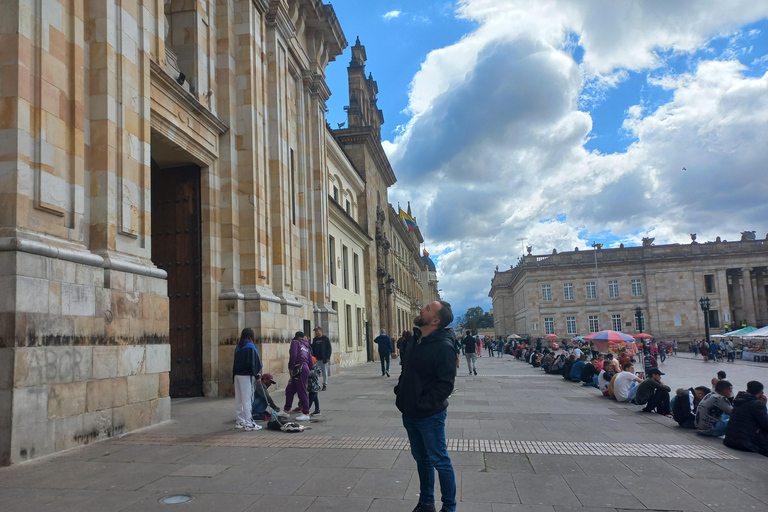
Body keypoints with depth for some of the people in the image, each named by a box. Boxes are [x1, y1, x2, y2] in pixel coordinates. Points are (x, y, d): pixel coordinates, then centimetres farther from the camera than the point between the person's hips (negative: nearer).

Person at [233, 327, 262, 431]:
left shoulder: (238, 347, 10)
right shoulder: (250, 346, -12)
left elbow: (235, 362, 12)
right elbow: (254, 362, -16)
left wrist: (234, 375, 13)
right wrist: (258, 375, -8)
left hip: (237, 375, 7)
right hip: (246, 376, -7)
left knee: (239, 399, 13)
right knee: (248, 399, -3)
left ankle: (240, 422, 20)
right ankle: (249, 423, -1)